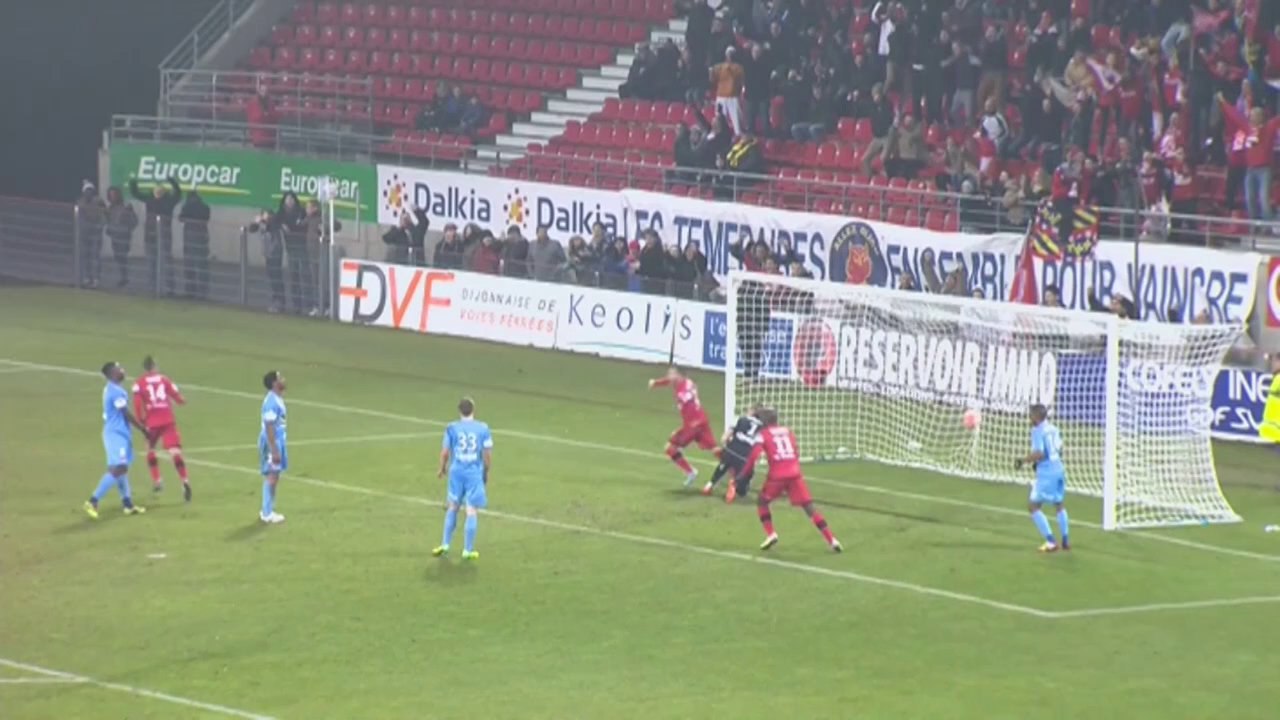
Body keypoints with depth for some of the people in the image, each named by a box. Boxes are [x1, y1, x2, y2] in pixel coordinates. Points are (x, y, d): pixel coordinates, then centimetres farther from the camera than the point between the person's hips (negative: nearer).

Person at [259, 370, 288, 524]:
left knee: (274, 477, 14)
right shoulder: (271, 402, -21)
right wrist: (274, 450, -24)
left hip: (278, 442, 10)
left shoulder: (278, 399, 11)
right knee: (271, 476, -6)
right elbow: (269, 427, -23)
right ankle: (267, 514, -1)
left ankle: (268, 510, 22)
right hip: (272, 443, -10)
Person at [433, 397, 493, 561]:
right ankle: (467, 550, 4)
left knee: (453, 506, 18)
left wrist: (443, 468, 18)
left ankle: (445, 545, 20)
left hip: (456, 472, 2)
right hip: (475, 472, -1)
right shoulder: (483, 428, -3)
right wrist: (486, 472, 15)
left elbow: (445, 452, 0)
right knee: (472, 511, 2)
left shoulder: (452, 428, -3)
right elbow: (488, 454, 0)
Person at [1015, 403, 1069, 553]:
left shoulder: (1037, 430, -14)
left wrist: (1022, 460, -8)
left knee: (1033, 505, -1)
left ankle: (1051, 542, -8)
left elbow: (1038, 454, -22)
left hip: (1046, 473, -8)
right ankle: (1065, 541, 30)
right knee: (1060, 504, 25)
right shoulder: (1053, 429, 9)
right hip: (1059, 469, 8)